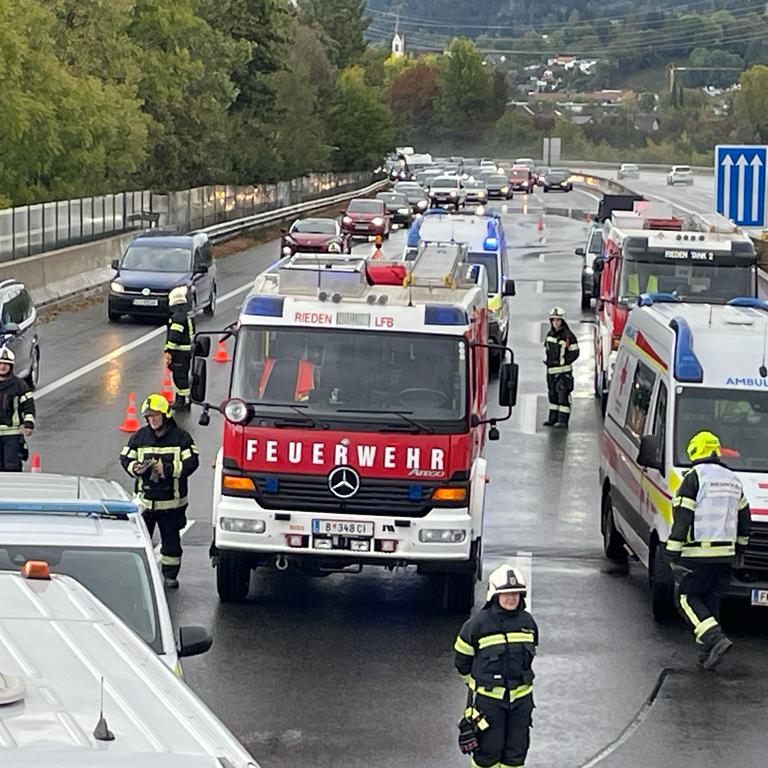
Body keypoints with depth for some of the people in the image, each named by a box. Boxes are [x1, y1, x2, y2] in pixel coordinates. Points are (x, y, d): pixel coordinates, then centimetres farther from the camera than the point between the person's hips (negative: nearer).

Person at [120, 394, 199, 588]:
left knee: (171, 539, 7)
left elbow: (191, 462, -9)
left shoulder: (181, 437, -3)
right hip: (145, 498, 2)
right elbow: (125, 458, 9)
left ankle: (170, 575, 19)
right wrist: (136, 468, -12)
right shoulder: (140, 437, 6)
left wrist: (167, 469, -18)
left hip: (171, 501, -2)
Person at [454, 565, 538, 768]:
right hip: (488, 697, -4)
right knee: (488, 751, 1)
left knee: (516, 751, 8)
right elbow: (462, 659, 3)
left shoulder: (527, 622, 3)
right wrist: (478, 684, 12)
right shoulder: (479, 623, -10)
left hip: (520, 697, 4)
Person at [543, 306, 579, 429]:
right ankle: (553, 418, 24)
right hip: (551, 370, 8)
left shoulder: (568, 336, -11)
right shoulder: (550, 335, 12)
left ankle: (563, 420, -10)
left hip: (564, 371, -8)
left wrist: (562, 361, -13)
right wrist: (548, 360, 9)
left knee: (563, 395, -10)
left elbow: (575, 352, -10)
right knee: (552, 394, 14)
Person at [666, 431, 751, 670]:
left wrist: (673, 553, -12)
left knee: (687, 597, 3)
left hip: (699, 553, -6)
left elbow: (682, 517, -13)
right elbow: (744, 517, 22)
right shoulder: (732, 480, 15)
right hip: (725, 553, 6)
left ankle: (716, 638, -15)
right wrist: (739, 547, 32)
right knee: (710, 600, 16)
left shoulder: (694, 477, -8)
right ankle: (706, 652, 15)